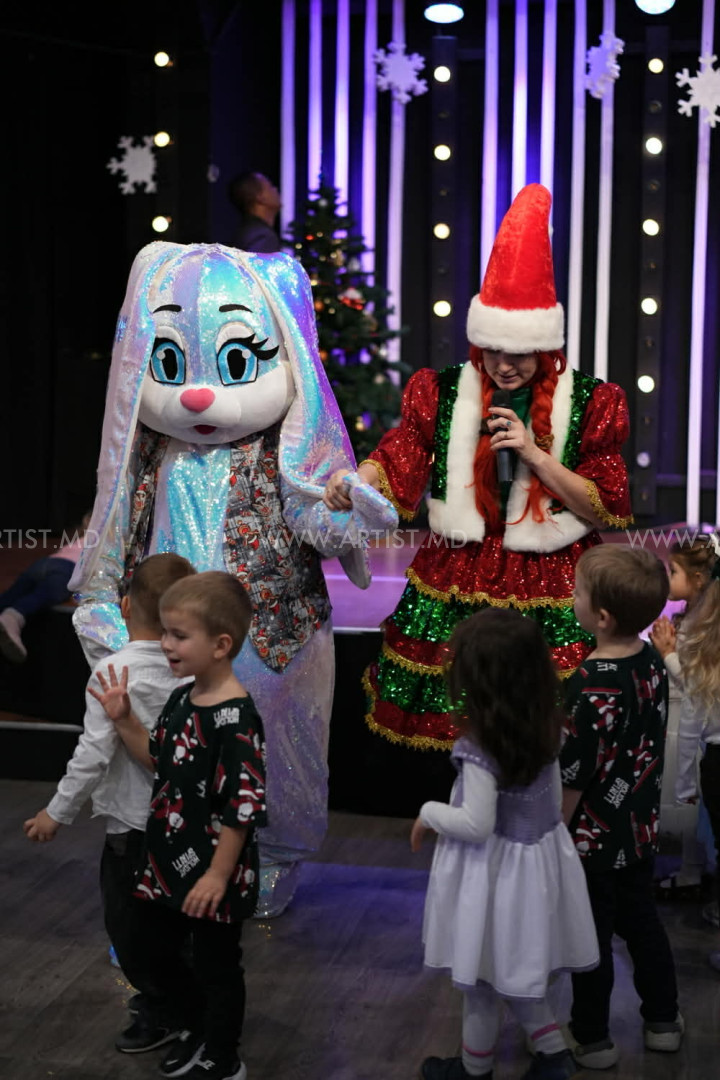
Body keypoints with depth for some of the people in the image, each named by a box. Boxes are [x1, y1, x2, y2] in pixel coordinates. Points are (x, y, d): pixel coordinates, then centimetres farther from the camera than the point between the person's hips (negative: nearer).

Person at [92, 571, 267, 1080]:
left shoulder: (234, 715, -25)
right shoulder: (181, 699, 3)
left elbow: (244, 804, -25)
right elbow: (160, 759, 17)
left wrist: (219, 874, -21)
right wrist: (124, 720, 4)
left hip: (213, 870, -9)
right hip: (169, 857, 9)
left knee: (216, 965, 9)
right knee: (151, 942, 22)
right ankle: (195, 1027, 45)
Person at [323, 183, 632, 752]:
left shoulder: (590, 403, -1)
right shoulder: (443, 393, 3)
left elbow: (604, 511, -3)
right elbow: (395, 467, -3)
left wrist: (535, 454, -15)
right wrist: (353, 482, -26)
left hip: (551, 595, -1)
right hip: (457, 585, 2)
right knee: (448, 734, 4)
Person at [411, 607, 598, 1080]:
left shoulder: (480, 748, -28)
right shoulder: (546, 728, -6)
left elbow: (475, 825, -25)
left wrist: (429, 814, -9)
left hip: (496, 870, -7)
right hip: (537, 859, 7)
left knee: (482, 977, 15)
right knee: (512, 970, 25)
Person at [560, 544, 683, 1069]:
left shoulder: (591, 687, -30)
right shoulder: (652, 661, -8)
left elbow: (573, 776, -23)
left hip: (594, 837, -7)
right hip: (641, 827, 7)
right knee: (642, 921, 23)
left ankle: (592, 1039, 27)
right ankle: (663, 1020, 38)